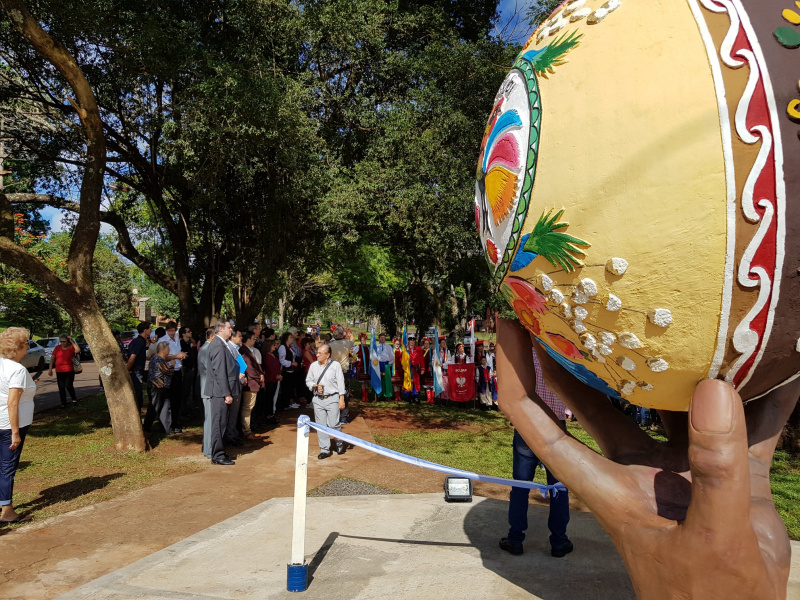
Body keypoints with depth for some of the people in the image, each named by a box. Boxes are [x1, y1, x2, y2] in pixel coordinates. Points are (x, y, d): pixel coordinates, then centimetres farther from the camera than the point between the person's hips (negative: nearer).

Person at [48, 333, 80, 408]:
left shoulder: (71, 347, -3)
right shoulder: (57, 348, 6)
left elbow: (78, 350, -26)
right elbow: (52, 358, 11)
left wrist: (72, 341, -21)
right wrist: (50, 369, 7)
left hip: (69, 370, -3)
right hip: (59, 371, 3)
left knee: (69, 386, -12)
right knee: (61, 388, 7)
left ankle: (74, 399, 12)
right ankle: (63, 403, 16)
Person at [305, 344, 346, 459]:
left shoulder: (336, 365, -1)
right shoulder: (314, 366, 10)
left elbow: (340, 383, -2)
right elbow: (308, 381, 16)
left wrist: (341, 399, -7)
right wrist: (315, 386, -5)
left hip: (332, 399, -4)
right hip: (318, 399, 4)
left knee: (334, 424, -4)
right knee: (321, 425, 4)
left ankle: (339, 443, 22)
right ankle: (324, 449, 14)